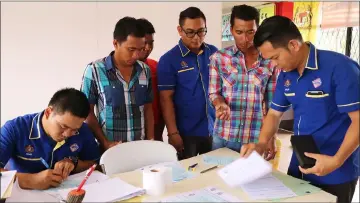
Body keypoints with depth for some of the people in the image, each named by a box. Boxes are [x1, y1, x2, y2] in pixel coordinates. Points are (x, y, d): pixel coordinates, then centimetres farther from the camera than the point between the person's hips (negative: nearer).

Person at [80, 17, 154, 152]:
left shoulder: (145, 70, 2)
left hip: (141, 147, 3)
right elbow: (87, 112, -4)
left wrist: (150, 140, 1)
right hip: (110, 149, -3)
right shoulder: (95, 70, -9)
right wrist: (105, 143, -11)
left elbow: (148, 108, 9)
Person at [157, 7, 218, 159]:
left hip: (215, 129, 4)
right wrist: (173, 133, -15)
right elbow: (166, 98, -10)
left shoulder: (214, 53, 2)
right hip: (186, 133, -3)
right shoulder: (168, 60, -9)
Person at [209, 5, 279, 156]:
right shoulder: (219, 58, -2)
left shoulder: (270, 61, -1)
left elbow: (272, 103, 3)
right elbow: (214, 93, 1)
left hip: (257, 139, 0)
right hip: (224, 137, 0)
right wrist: (221, 104, -22)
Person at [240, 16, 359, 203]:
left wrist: (337, 161, -28)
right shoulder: (286, 74, 1)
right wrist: (261, 144, -9)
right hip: (298, 166, 6)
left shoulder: (340, 67, -19)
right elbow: (274, 113, 7)